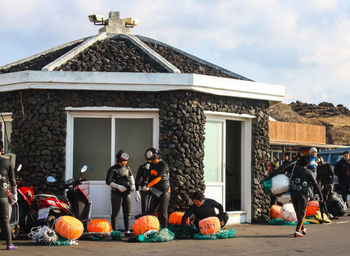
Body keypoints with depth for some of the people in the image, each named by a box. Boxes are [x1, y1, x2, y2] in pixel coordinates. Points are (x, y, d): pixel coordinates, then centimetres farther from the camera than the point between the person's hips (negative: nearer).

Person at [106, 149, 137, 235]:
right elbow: (108, 182, -9)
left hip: (127, 193, 6)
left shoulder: (127, 167, 11)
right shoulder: (113, 169, -7)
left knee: (127, 213, 5)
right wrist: (118, 186, -19)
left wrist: (132, 184, 10)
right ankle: (115, 231, 2)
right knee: (115, 213, -2)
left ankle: (127, 230, 9)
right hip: (117, 194, -6)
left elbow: (131, 175, 27)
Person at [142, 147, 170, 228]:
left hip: (164, 191, -7)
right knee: (151, 211, 4)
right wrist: (146, 184, -1)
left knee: (162, 212, -7)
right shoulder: (152, 165, 10)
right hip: (155, 191, 7)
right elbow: (150, 176, 17)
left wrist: (148, 186, -26)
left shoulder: (163, 165, -15)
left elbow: (158, 178, -23)